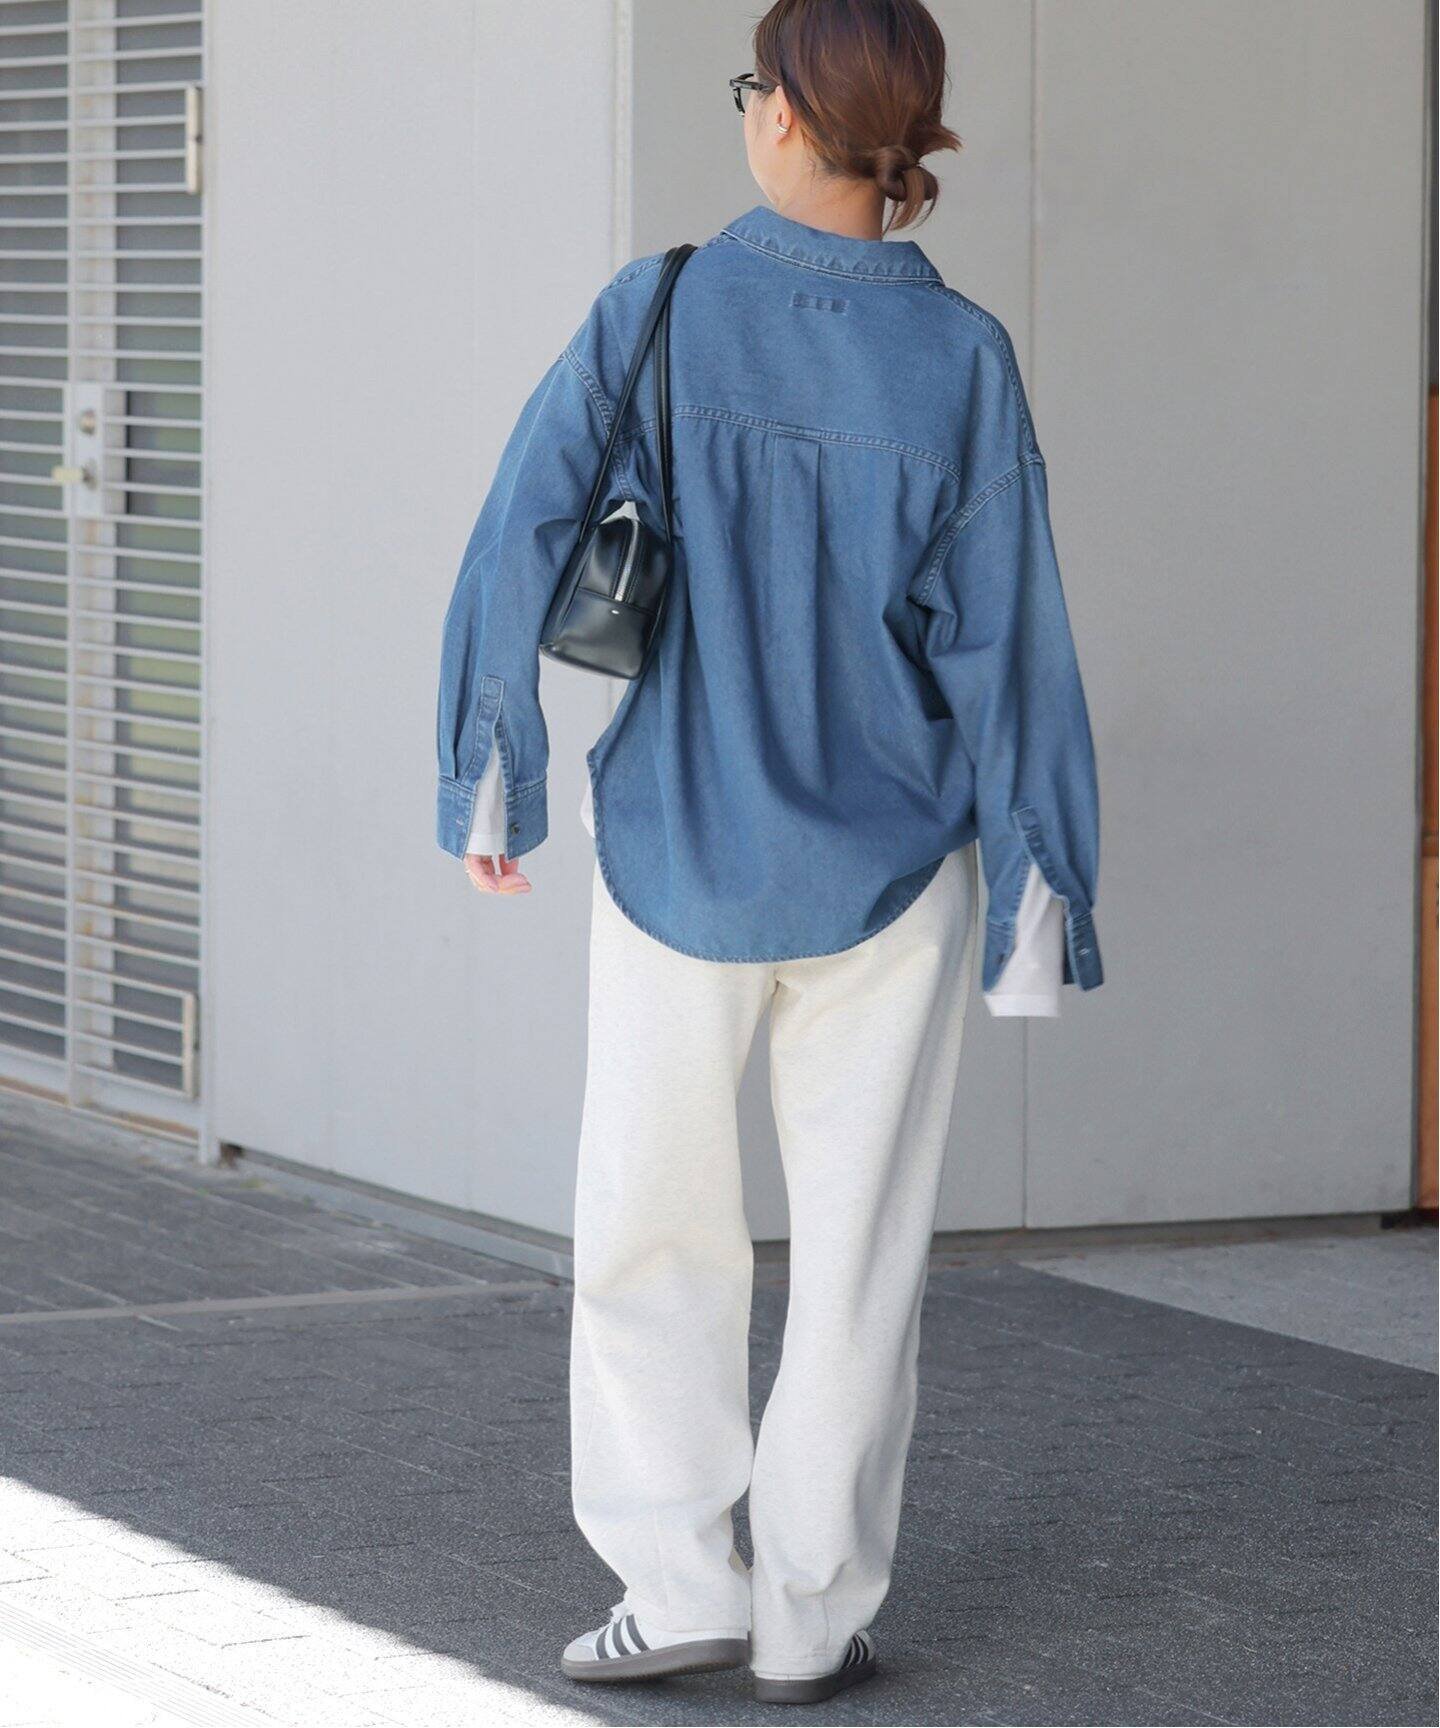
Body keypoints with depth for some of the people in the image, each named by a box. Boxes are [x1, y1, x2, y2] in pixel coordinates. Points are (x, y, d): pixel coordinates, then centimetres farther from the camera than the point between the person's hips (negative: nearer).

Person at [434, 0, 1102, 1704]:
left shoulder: (657, 313, -10)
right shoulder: (962, 360, -8)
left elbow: (518, 541, -13)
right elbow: (1005, 645, -6)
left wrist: (488, 784, -1)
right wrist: (1039, 901, 1)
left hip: (681, 860, 0)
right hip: (889, 864, 1)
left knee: (649, 1227, 14)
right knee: (860, 1242, 10)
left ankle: (680, 1583, 10)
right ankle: (810, 1615, 14)